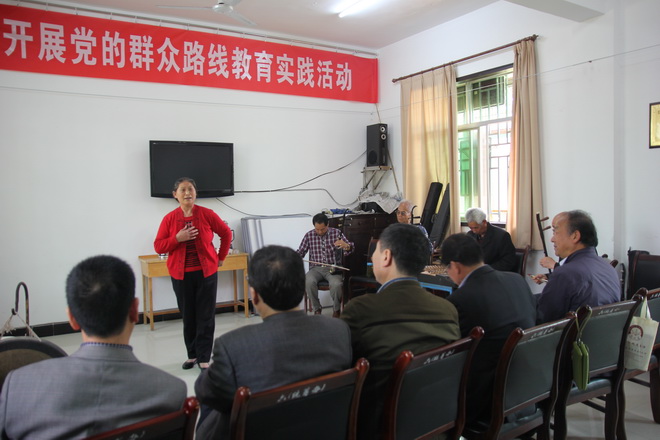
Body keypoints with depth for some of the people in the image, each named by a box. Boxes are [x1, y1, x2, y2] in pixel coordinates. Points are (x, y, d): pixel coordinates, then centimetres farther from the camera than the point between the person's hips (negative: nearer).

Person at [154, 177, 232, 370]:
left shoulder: (207, 214, -4)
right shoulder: (169, 218, -1)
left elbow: (226, 233, 8)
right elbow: (158, 246, -1)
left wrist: (221, 258, 8)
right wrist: (178, 238, -18)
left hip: (206, 272, -1)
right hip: (181, 274, 1)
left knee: (206, 316, 2)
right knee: (188, 316, 10)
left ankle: (203, 358, 12)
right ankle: (192, 355, 25)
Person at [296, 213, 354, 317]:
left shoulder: (336, 233, 1)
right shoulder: (309, 235, 4)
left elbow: (350, 247, -6)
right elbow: (300, 252, 11)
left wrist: (345, 245, -31)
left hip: (333, 267, -1)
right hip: (315, 268, 2)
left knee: (336, 284, -33)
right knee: (309, 282, -31)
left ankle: (336, 310, -3)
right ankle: (317, 309, -7)